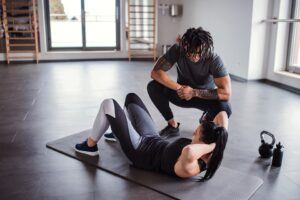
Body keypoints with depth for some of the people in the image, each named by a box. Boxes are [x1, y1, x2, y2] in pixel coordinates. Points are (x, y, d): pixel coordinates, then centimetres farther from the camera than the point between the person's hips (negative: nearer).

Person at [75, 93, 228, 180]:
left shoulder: (190, 168, -39)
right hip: (153, 139, 8)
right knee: (131, 97, 19)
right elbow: (222, 115, -13)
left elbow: (188, 152, -65)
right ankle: (118, 133, 49)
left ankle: (90, 146, 21)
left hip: (139, 151, -8)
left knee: (108, 104, -4)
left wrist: (210, 146, -50)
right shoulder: (211, 155, -16)